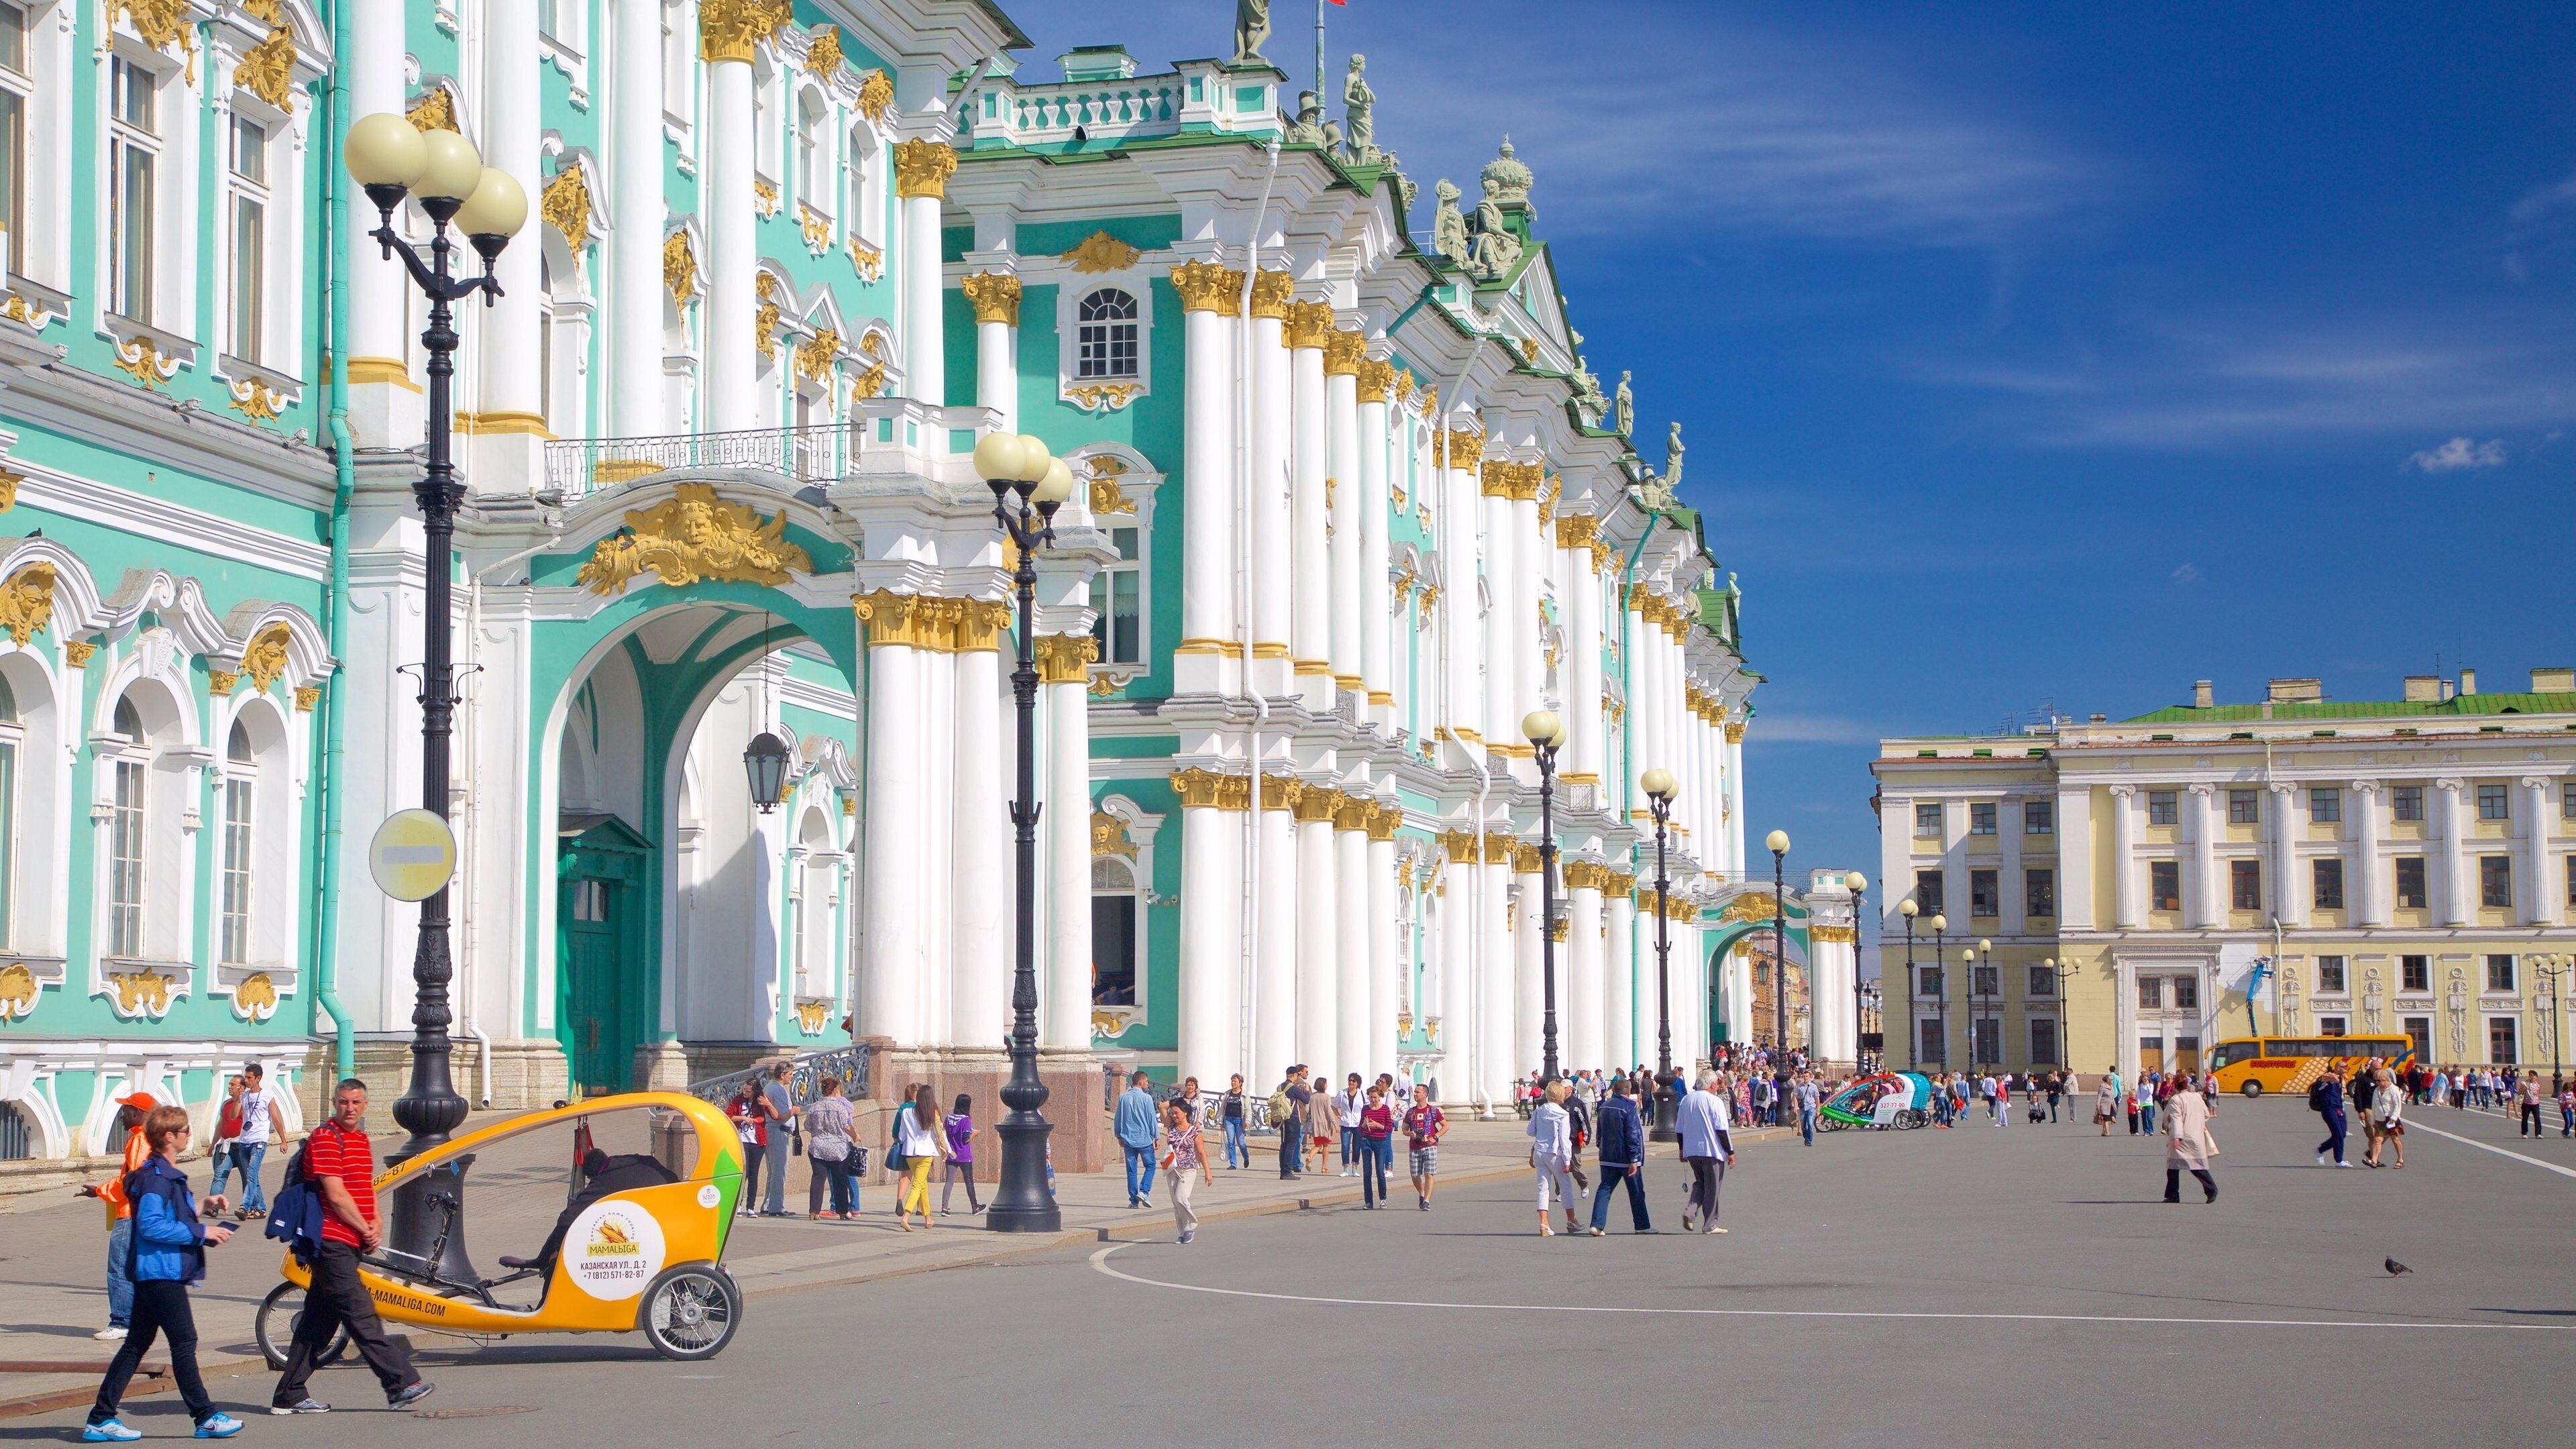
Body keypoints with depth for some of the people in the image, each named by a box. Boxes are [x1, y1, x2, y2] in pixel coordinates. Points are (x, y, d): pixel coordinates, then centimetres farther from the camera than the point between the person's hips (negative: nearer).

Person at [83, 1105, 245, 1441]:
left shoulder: (166, 1174, 16)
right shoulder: (156, 1177, -16)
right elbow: (151, 1226, -23)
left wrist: (201, 1205, 14)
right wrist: (200, 1232, -21)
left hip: (152, 1272, 11)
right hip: (161, 1271, -11)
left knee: (137, 1344, 11)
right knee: (184, 1342, -5)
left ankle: (101, 1419, 13)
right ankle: (206, 1417, 0)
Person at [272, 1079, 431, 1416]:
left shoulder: (362, 1140, 18)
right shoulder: (325, 1139, -11)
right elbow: (336, 1195, -16)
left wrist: (375, 1227, 5)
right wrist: (365, 1230, -9)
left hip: (348, 1244, 9)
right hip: (332, 1240, -9)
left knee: (319, 1321, 11)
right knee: (361, 1316, -8)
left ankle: (290, 1396, 16)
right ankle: (401, 1384, -10)